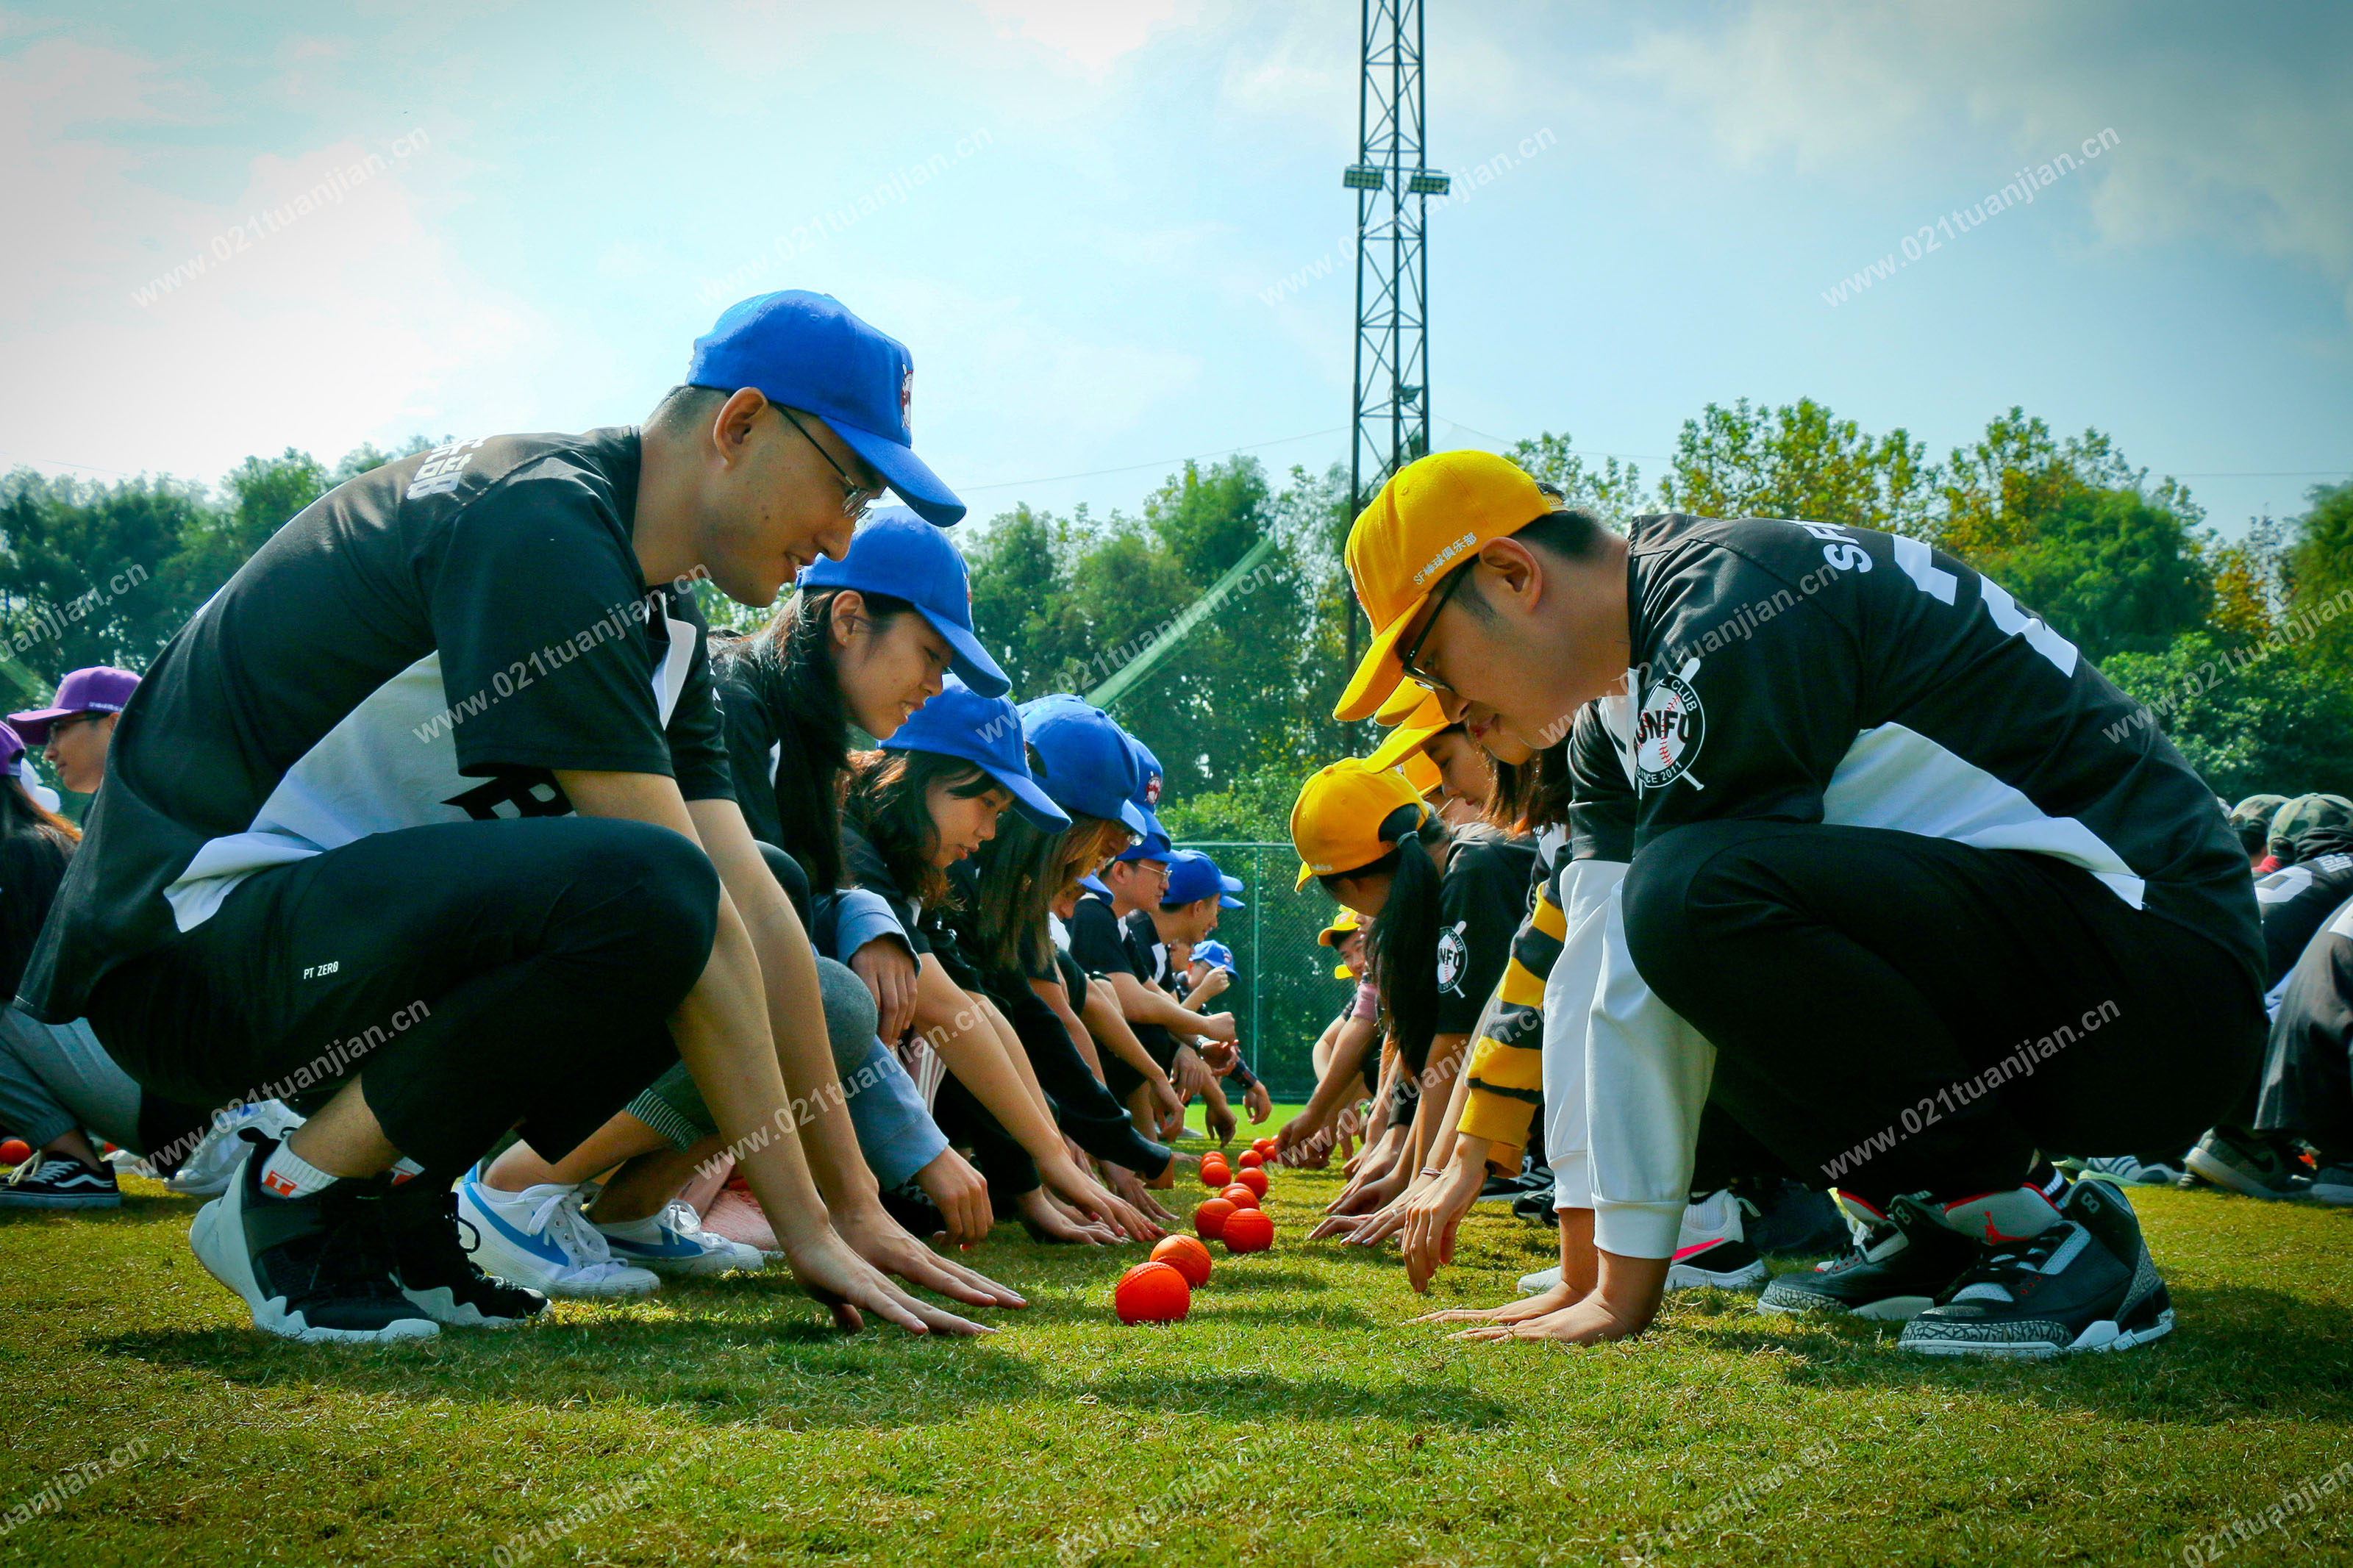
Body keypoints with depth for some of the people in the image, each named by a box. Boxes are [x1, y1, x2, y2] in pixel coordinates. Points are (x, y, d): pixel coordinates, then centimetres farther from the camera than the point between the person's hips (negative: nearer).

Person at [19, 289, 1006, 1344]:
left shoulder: (659, 612, 11)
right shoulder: (540, 525, -19)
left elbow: (748, 904, 8)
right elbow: (681, 892, -23)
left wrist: (852, 1206, 4)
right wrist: (803, 1227, -22)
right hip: (182, 930, -10)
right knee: (642, 898, -30)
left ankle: (392, 1199, 4)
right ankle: (292, 1199, -11)